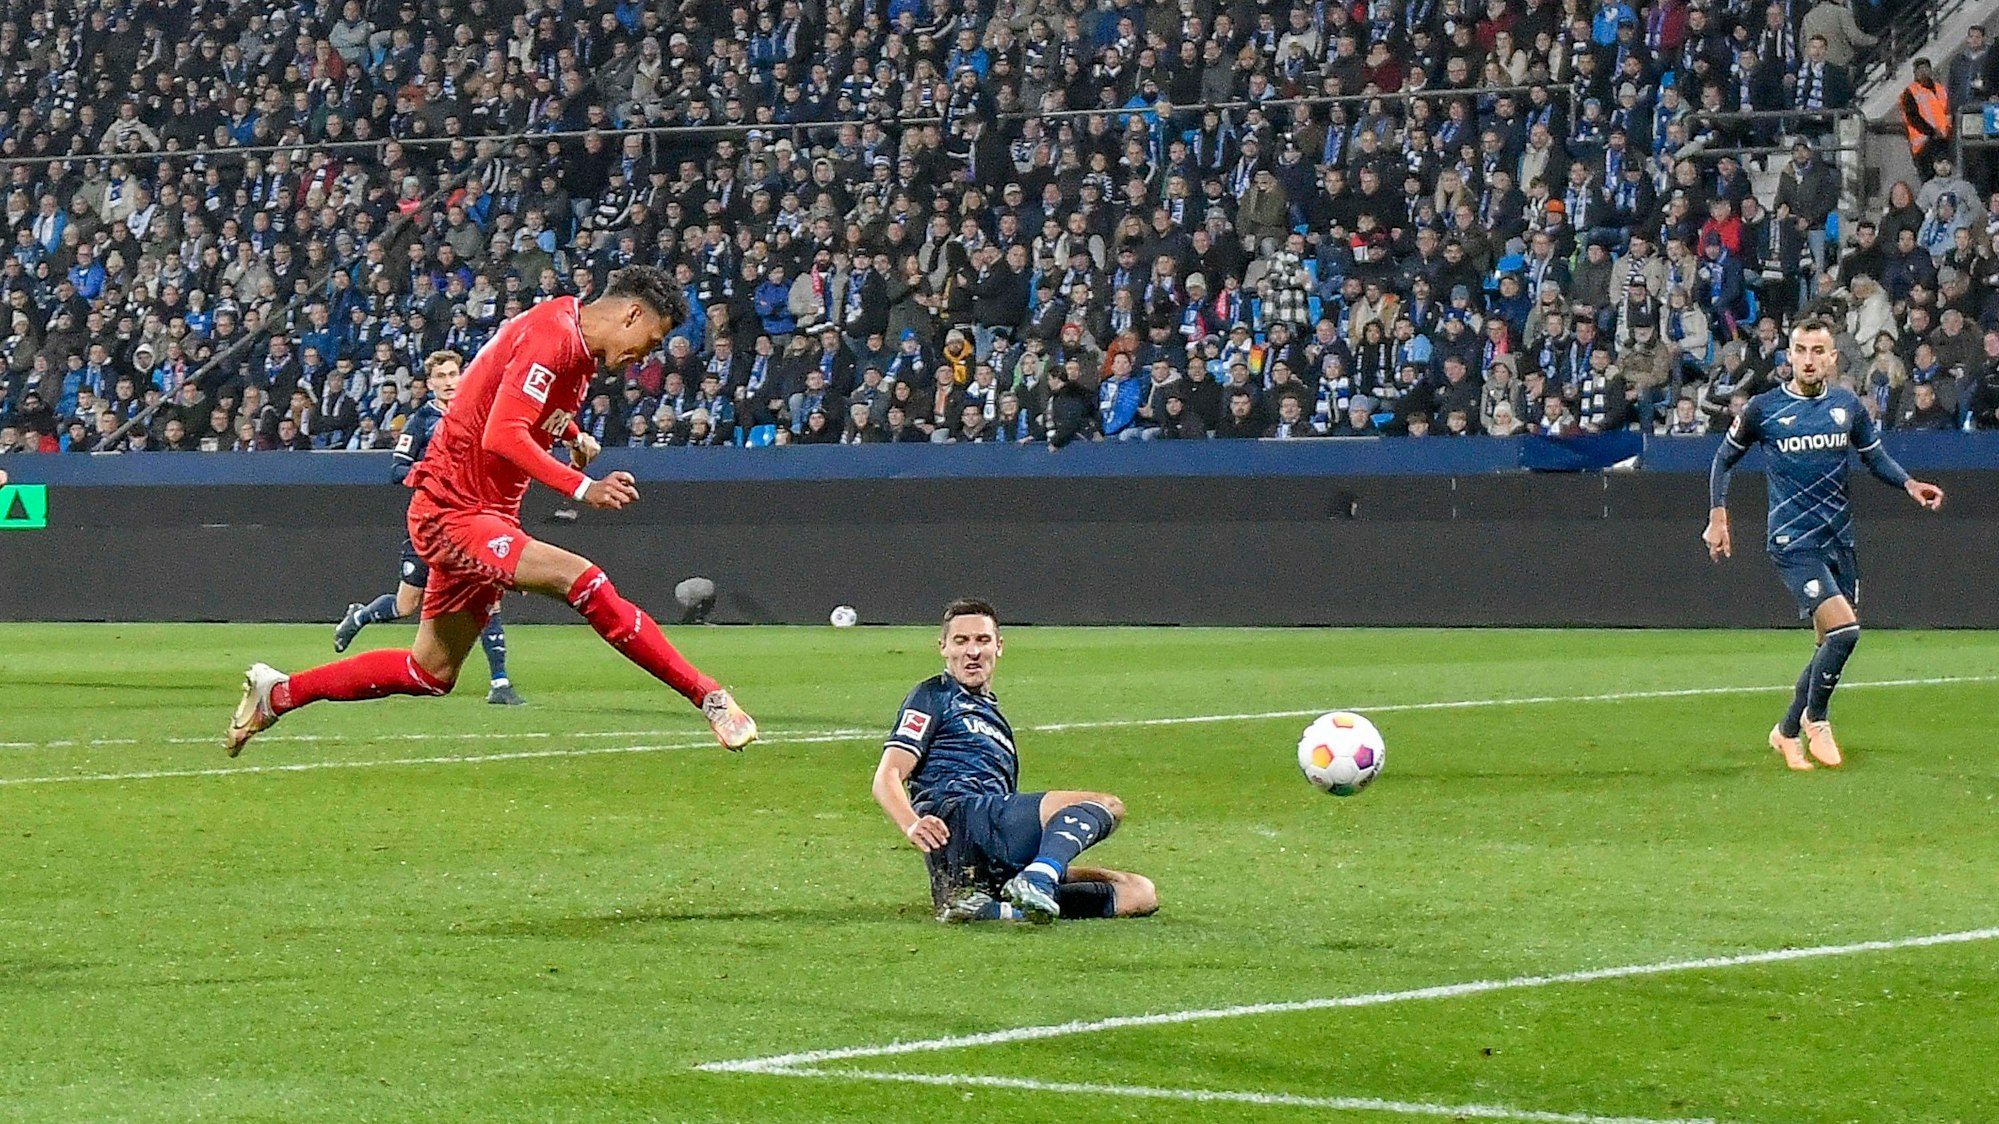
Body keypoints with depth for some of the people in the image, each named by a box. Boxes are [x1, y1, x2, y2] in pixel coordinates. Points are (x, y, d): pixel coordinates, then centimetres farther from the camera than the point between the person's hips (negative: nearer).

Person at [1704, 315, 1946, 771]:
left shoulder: (1847, 405, 5)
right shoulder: (1763, 409, -5)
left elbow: (1874, 455, 16)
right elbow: (1725, 458, 8)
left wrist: (1909, 484, -2)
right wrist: (1717, 516, 0)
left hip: (1840, 540, 5)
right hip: (1793, 542, -5)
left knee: (1833, 645, 8)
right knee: (1843, 629, -21)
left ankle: (1787, 732, 27)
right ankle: (1815, 719, 1)